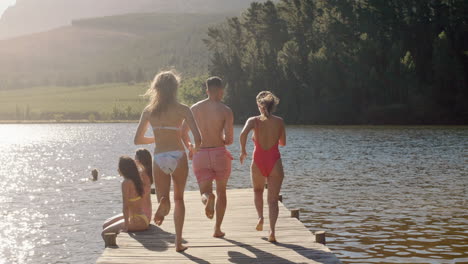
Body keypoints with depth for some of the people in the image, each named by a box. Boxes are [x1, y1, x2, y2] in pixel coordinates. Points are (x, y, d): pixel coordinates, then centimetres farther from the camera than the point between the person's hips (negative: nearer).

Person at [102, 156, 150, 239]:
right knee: (105, 225, 20)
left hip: (137, 222, -10)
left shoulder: (126, 183, -20)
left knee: (105, 233, -7)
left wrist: (126, 227, -17)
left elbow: (126, 206, -20)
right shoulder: (136, 180, 6)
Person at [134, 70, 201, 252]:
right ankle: (178, 242, 13)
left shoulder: (148, 110, 6)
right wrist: (194, 150, 13)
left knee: (164, 199, 11)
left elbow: (138, 140, 10)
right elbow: (197, 138, -8)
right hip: (178, 156, -1)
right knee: (179, 198, 18)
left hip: (159, 158, 1)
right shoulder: (182, 109, -1)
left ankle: (164, 202, -28)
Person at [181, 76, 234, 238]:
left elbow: (183, 133, 5)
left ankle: (208, 198, -33)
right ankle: (217, 229, 20)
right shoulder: (225, 111, -6)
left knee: (205, 192, 6)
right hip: (219, 153, -1)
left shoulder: (195, 108, 4)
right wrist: (222, 141, 10)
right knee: (221, 191, 19)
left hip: (200, 155, 1)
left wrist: (189, 146, 24)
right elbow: (229, 139, -13)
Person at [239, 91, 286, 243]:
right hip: (274, 162, 0)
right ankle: (272, 231, -15)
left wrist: (243, 151, -9)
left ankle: (260, 217, 7)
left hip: (258, 162, 0)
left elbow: (243, 133, -22)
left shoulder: (254, 120, -3)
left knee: (258, 192, 28)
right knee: (273, 199, 1)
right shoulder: (279, 121, 3)